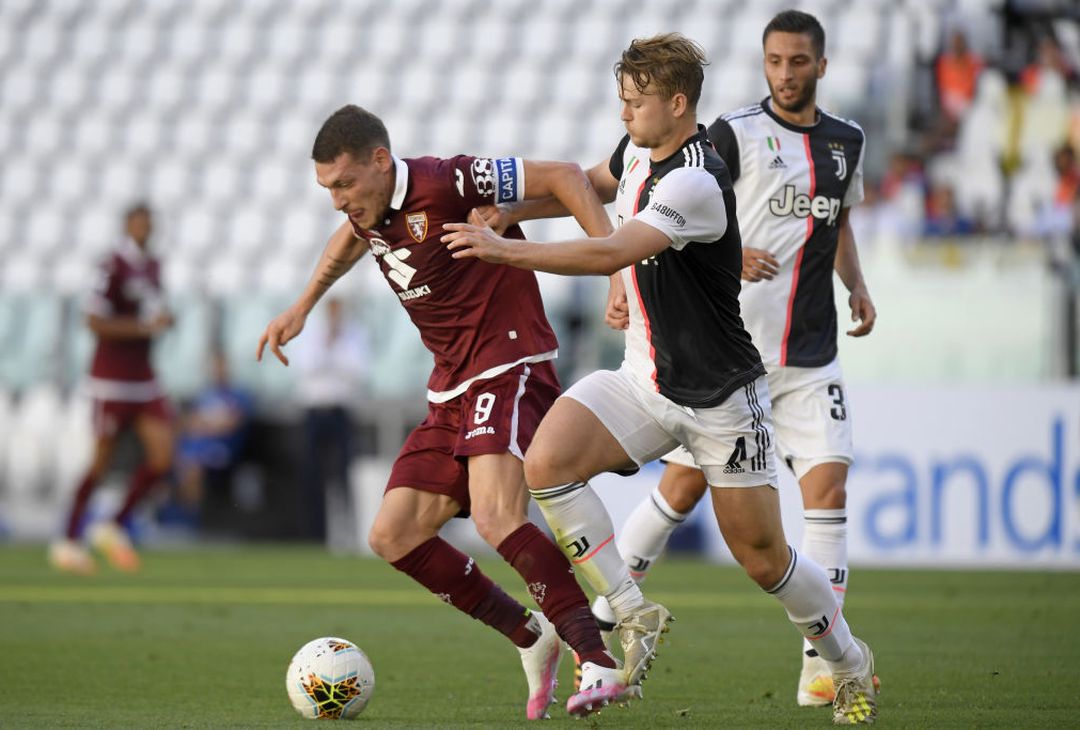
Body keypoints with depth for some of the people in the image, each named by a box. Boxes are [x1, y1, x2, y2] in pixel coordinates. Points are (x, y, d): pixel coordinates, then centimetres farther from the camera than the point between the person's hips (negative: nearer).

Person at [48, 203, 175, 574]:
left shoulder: (152, 266, 12)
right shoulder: (114, 267, -14)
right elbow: (94, 321, -18)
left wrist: (163, 321, 5)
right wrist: (145, 326, -21)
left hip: (144, 377, 7)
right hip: (113, 379, -7)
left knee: (162, 457, -4)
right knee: (101, 462, -1)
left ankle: (115, 527, 11)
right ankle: (68, 541, 12)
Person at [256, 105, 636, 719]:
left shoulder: (444, 184, -17)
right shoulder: (368, 209, 9)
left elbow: (565, 177, -15)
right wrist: (302, 307, 36)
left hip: (510, 370, -9)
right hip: (453, 390, 9)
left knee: (495, 518, -30)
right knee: (393, 537, 3)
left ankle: (601, 663, -29)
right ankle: (532, 639, 11)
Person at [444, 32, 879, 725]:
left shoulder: (697, 182, -25)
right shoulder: (639, 150, 2)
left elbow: (612, 253, -34)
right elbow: (592, 182, 26)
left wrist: (505, 250, -32)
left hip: (721, 394, -7)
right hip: (644, 380, 7)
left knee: (762, 557, 1)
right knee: (546, 461, -20)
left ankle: (852, 666, 27)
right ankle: (631, 612, -8)